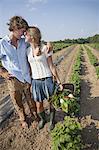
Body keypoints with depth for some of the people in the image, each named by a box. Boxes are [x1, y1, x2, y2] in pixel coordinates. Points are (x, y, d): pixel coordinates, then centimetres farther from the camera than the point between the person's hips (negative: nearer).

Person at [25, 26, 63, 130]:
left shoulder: (45, 48, -10)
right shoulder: (28, 50, 4)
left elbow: (51, 66, -6)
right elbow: (30, 67, 10)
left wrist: (59, 82, -4)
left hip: (47, 80, -3)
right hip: (36, 82, 4)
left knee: (51, 103, 14)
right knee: (39, 107, 11)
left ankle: (52, 120, 42)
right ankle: (42, 119, 43)